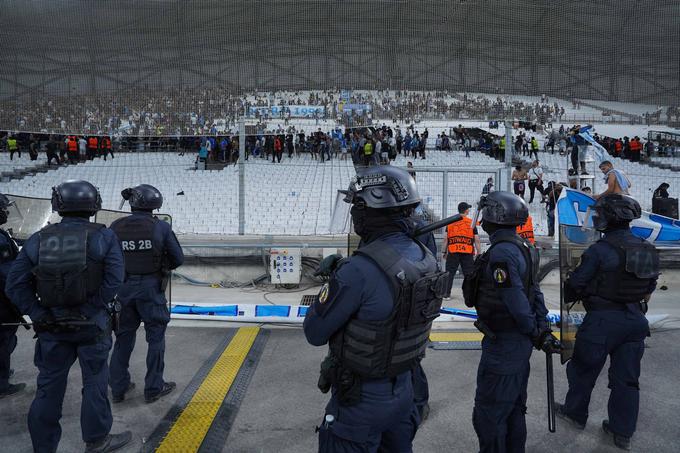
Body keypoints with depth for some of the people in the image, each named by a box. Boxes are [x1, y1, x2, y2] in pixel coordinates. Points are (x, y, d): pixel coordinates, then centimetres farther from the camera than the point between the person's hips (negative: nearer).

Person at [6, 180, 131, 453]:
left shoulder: (39, 239, 1)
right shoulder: (103, 237, -7)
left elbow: (15, 285, -3)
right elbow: (114, 280, -18)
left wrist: (38, 315, -3)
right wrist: (92, 308, -10)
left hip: (51, 325, 3)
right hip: (92, 324, -2)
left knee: (49, 386, 15)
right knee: (95, 383, 12)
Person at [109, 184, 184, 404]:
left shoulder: (116, 227, -3)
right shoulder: (160, 227, -11)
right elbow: (178, 258, -5)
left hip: (123, 287, 4)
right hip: (151, 287, -3)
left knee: (123, 337, 16)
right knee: (156, 336, 10)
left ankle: (118, 388, 25)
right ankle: (153, 388, 17)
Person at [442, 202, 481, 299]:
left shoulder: (450, 222, 6)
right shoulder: (472, 223, 3)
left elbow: (446, 239, 5)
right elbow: (477, 240, 1)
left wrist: (444, 252, 12)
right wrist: (479, 254, 6)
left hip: (452, 252, 1)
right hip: (467, 253, -1)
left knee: (450, 273, 8)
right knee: (469, 274, 5)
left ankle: (447, 294, 9)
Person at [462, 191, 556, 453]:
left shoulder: (501, 252, -23)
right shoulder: (521, 248, 9)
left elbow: (516, 300, -24)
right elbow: (534, 292, 11)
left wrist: (535, 334, -13)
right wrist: (543, 328, 11)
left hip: (503, 344, -10)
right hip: (520, 343, 10)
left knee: (489, 414, 2)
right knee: (514, 408, 23)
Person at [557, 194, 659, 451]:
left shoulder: (599, 250, -19)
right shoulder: (648, 250, 3)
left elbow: (575, 285, -13)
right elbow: (650, 288, 14)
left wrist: (566, 299, 6)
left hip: (603, 321, -6)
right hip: (635, 320, 6)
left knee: (584, 369, 14)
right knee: (626, 377, 14)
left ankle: (575, 413, 30)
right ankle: (623, 432, 22)